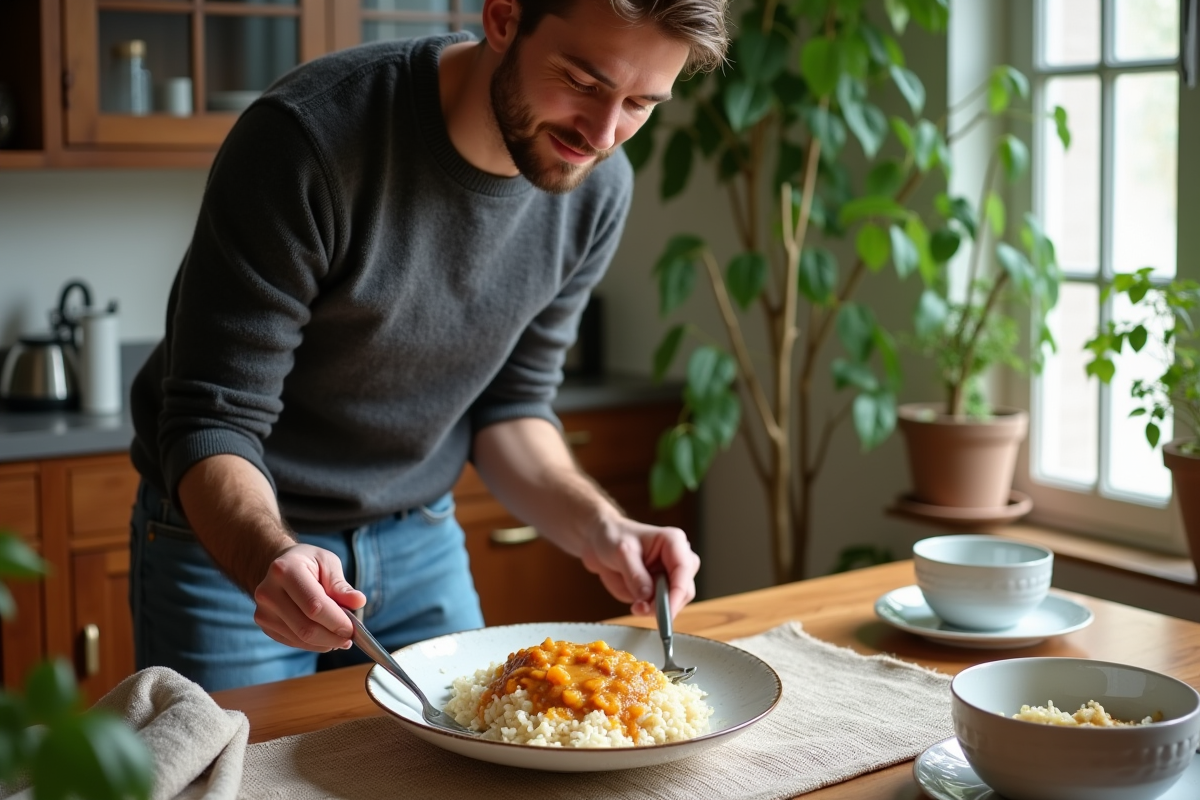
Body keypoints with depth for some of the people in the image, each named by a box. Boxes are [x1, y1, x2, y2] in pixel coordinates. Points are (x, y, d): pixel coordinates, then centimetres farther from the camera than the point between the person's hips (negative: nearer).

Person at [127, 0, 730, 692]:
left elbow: (507, 404, -1)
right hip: (231, 540, -4)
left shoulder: (599, 187, -10)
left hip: (420, 544, 4)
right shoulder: (312, 139, -27)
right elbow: (211, 423, -24)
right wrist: (271, 560, -44)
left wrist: (596, 528, -18)